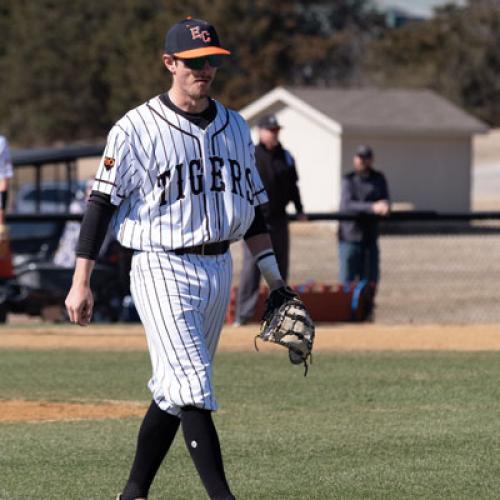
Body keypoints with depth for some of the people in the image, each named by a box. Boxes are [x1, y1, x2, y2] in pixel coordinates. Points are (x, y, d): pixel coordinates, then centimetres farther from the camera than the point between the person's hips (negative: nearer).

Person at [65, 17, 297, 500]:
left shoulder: (234, 127, 11)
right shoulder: (137, 128, -7)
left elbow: (252, 206, 18)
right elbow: (101, 203, -8)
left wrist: (274, 278, 14)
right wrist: (80, 282, -12)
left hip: (218, 269, 6)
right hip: (162, 268, -6)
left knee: (173, 390, 11)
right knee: (193, 386, -15)